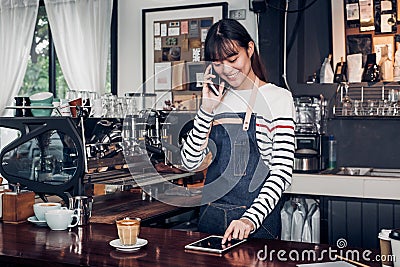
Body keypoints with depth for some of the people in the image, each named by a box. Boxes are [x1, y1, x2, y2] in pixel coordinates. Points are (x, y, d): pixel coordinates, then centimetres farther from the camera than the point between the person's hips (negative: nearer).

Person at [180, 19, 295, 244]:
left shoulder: (277, 98, -6)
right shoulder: (215, 100, 8)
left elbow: (282, 172, -13)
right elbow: (191, 162, 0)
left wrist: (250, 219, -25)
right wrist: (207, 110, -8)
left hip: (259, 219, -4)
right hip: (211, 216, 4)